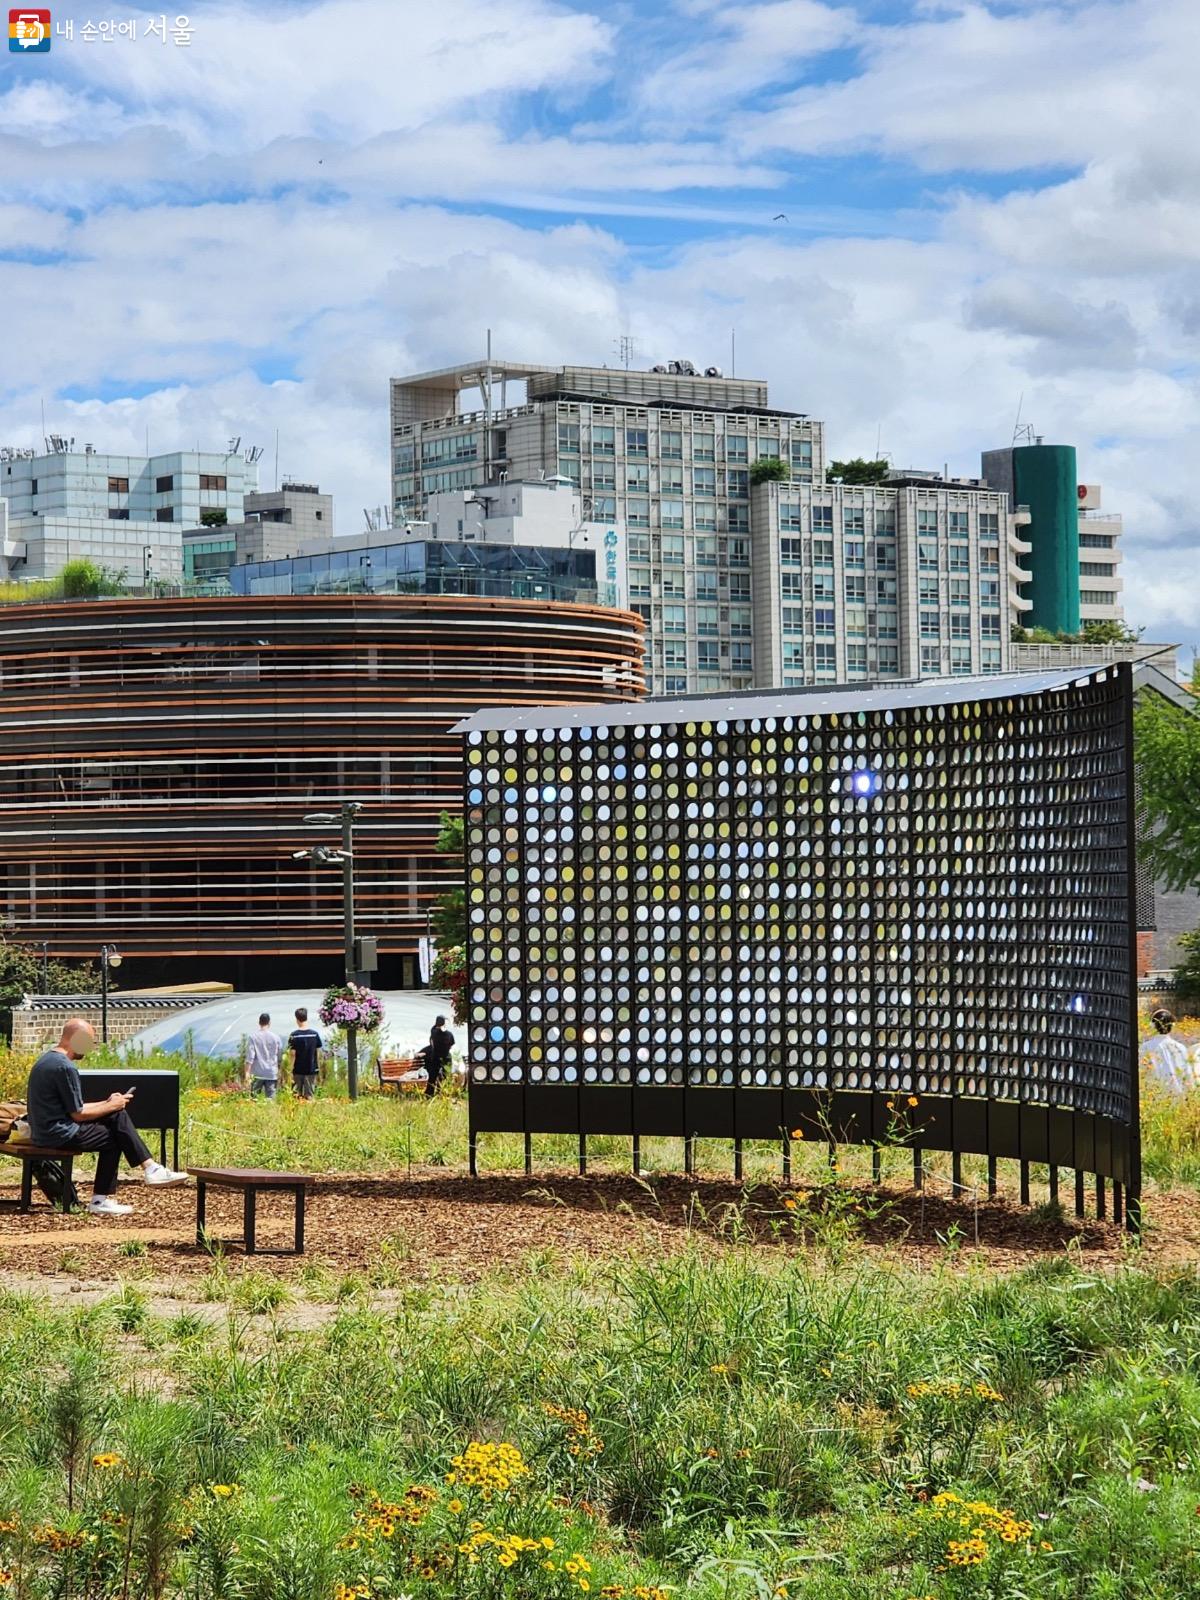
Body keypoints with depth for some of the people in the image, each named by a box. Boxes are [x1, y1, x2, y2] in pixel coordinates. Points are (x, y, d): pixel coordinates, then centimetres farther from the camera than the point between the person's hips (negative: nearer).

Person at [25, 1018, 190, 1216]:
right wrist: (111, 1106, -2)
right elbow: (78, 1114, -16)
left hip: (44, 1131, 10)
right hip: (59, 1135, -10)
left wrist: (107, 1103, 12)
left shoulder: (46, 1059, 13)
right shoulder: (65, 1067, -19)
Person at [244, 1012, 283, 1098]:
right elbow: (280, 1056, 9)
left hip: (257, 1074, -1)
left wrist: (247, 1072, -6)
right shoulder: (276, 1038, 2)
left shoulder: (253, 1037, -4)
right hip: (272, 1074, 1)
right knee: (270, 1098, 1)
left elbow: (250, 1057, -9)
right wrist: (279, 1072, 21)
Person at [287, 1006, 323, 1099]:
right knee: (309, 1096, 5)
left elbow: (293, 1054, -9)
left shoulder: (294, 1035, -9)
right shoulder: (314, 1034, -2)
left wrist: (291, 1070, -3)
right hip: (311, 1070, 2)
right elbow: (319, 1050, 4)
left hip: (298, 1070, -2)